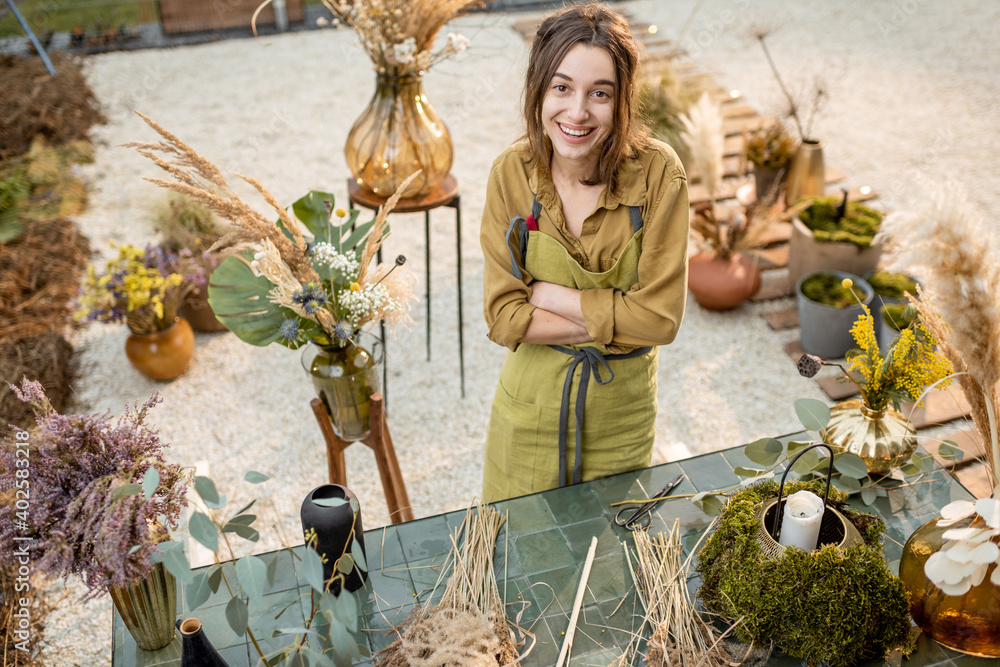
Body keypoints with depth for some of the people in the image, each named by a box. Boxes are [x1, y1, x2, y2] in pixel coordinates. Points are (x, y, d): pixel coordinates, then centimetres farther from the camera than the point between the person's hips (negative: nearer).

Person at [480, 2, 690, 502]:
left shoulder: (657, 172, -18)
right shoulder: (512, 173, -14)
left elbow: (660, 317, -20)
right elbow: (503, 318, -14)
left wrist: (545, 293, -20)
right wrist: (611, 321, -20)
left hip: (621, 417, 0)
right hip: (530, 408, 1)